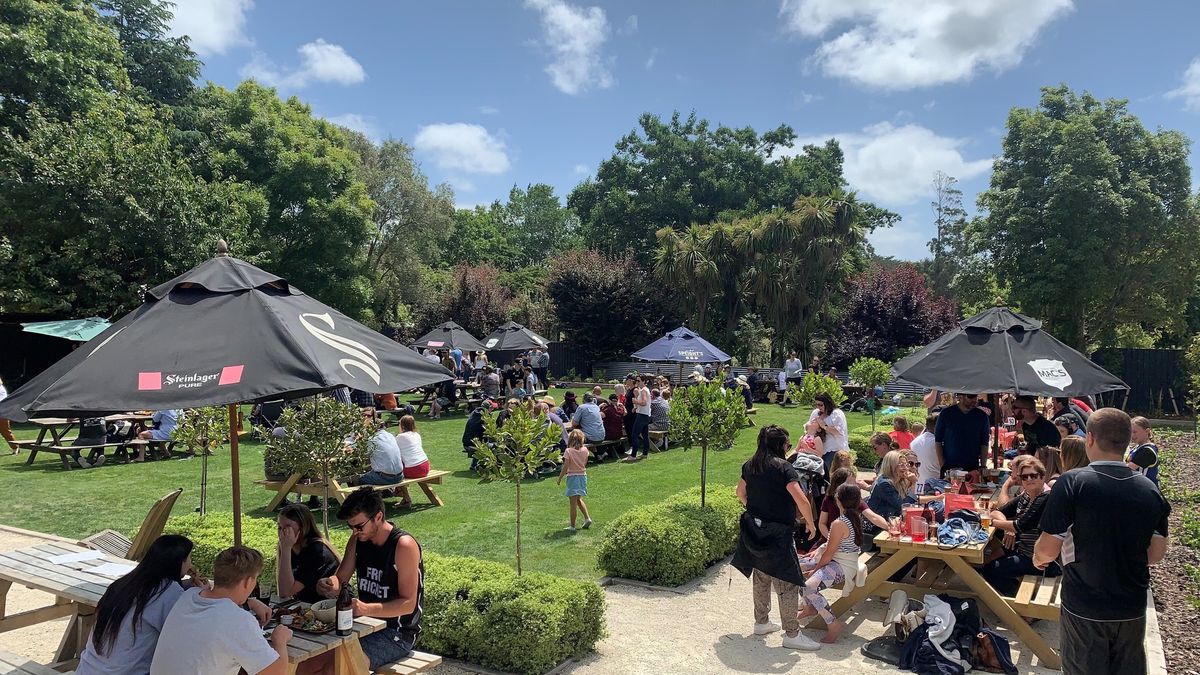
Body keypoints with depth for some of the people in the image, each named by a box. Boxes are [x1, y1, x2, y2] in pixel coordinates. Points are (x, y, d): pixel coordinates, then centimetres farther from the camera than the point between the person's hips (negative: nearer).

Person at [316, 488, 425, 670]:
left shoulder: (404, 546, -20)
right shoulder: (358, 539, 3)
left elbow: (408, 604, -21)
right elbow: (340, 579, 8)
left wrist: (367, 609, -34)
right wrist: (330, 584, -16)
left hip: (398, 633, -7)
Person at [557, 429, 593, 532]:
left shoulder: (568, 451, -16)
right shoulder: (584, 450, -2)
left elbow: (565, 467, -14)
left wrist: (559, 478, -4)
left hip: (573, 477, -5)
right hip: (583, 476, 5)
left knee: (573, 503, 0)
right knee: (579, 500, 25)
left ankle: (572, 526, 6)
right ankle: (587, 518, 17)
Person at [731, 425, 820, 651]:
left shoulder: (749, 465, 5)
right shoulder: (784, 468, -17)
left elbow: (741, 493, 18)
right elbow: (802, 501, -23)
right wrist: (810, 523, -9)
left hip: (753, 529, 8)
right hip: (777, 533, -8)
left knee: (761, 577, 20)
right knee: (788, 583, 1)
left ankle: (761, 622, 32)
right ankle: (792, 634, 7)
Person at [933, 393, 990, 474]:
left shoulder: (982, 416, 4)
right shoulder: (946, 413, 0)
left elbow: (984, 444, 6)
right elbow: (938, 441, 2)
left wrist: (983, 467, -1)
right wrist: (942, 464, -6)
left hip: (973, 467, 1)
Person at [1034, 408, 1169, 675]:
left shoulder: (1072, 483, -20)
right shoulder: (1150, 490, -6)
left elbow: (1049, 548, -19)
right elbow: (1156, 553, 2)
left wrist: (1038, 557, 3)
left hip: (1084, 607, -4)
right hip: (1133, 609, 4)